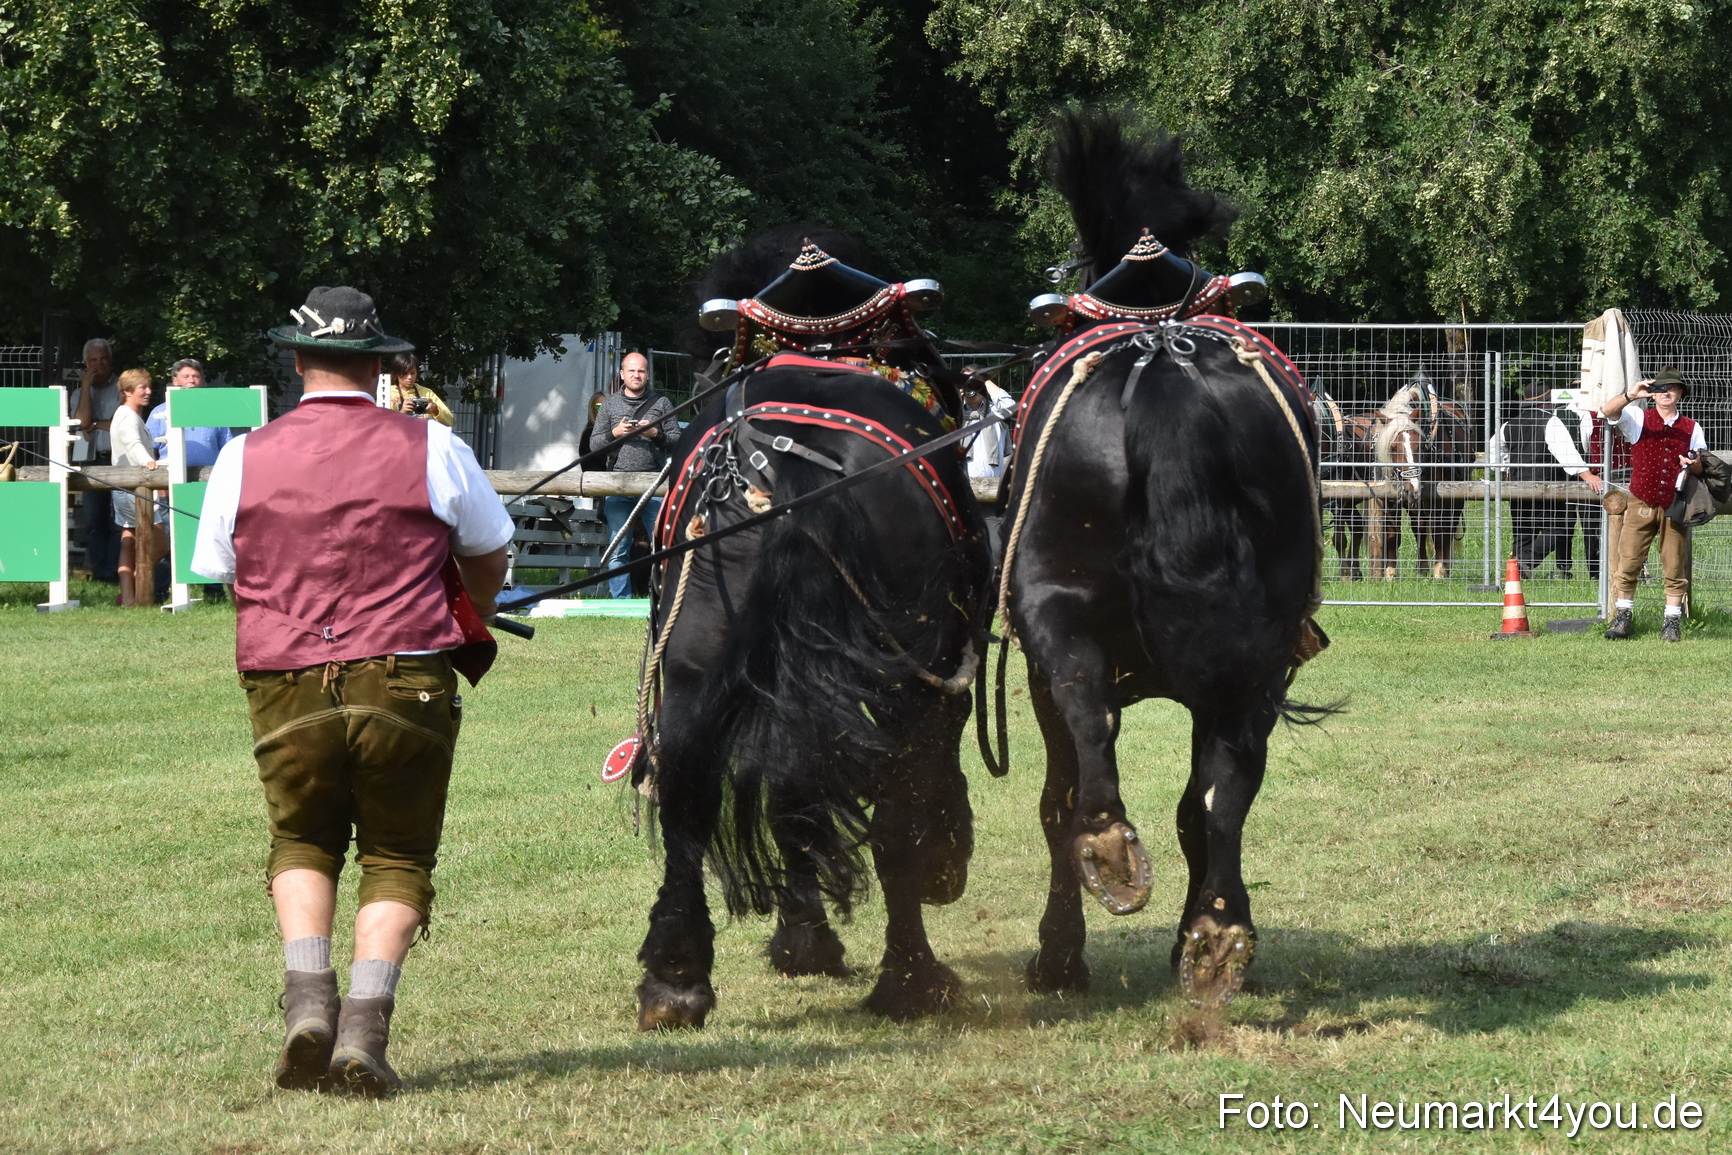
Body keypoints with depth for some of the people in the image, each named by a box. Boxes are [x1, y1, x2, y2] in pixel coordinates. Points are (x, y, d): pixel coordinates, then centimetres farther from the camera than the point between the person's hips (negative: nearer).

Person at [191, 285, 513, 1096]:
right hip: (406, 686, -1)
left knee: (300, 842, 21)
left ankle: (307, 997, 0)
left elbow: (222, 573, 12)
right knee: (397, 856, 11)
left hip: (285, 688, 1)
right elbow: (489, 562, 13)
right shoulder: (431, 450, 0)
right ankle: (363, 1028, -5)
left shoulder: (243, 459, 3)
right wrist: (461, 627, 33)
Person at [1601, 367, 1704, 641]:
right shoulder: (1638, 418, 5)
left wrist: (1694, 465, -12)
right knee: (1628, 564, -3)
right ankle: (1622, 617, 7)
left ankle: (1673, 621, 9)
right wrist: (1631, 395, -29)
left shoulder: (1692, 428, 10)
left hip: (1675, 507, 1)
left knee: (1674, 568, 2)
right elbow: (1608, 411, -12)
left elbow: (1703, 466, 12)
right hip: (1641, 505, -1)